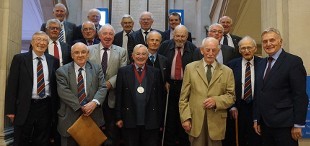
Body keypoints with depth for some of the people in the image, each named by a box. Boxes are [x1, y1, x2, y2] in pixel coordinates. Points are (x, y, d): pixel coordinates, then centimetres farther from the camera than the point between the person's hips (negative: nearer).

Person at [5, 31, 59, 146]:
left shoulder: (53, 61, 7)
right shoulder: (19, 59, 0)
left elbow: (56, 84, 8)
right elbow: (12, 85, -3)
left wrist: (55, 107, 3)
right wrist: (11, 110, -7)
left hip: (46, 107, 2)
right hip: (25, 108, -2)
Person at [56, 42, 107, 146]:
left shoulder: (97, 69, 8)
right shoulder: (62, 71, 1)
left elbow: (102, 88, -1)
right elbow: (63, 91, -10)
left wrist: (94, 102, -20)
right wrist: (81, 107, -17)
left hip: (93, 116, 2)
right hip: (70, 118, -1)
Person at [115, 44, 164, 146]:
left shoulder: (155, 72, 3)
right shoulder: (123, 71, 1)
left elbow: (160, 97, 5)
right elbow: (119, 96, 1)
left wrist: (160, 120, 4)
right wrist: (119, 117, -2)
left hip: (151, 121, 1)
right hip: (130, 121, -1)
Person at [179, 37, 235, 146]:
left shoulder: (227, 71, 6)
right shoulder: (190, 68, 5)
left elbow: (231, 96, 5)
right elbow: (184, 96, 3)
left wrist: (216, 101, -14)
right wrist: (185, 118, -5)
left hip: (216, 122, 1)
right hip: (195, 121, 0)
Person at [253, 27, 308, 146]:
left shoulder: (294, 61, -7)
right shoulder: (262, 64, 13)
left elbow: (300, 96, -11)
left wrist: (298, 125, -13)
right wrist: (256, 119, 12)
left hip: (284, 124, -6)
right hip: (264, 123, 6)